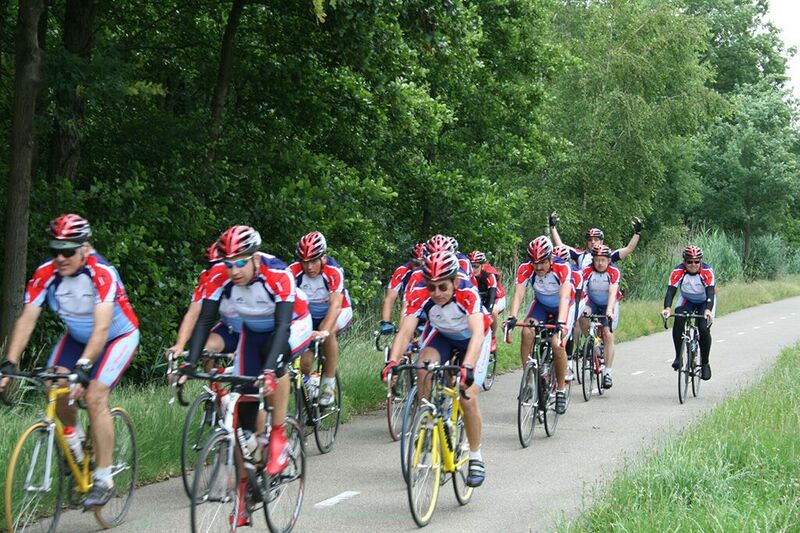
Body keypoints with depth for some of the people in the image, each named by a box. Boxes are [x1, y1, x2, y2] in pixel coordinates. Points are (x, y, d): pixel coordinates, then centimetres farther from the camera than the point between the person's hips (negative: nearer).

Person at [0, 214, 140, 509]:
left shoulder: (102, 274, -32)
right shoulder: (46, 274, -20)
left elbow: (101, 329, -39)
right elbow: (26, 320, -21)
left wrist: (83, 367, -50)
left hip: (118, 336, -5)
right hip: (77, 337, 5)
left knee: (95, 396, -22)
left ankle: (104, 479, -13)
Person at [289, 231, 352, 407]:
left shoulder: (334, 272, -30)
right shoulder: (294, 271, -24)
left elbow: (335, 305, -41)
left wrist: (323, 331, -56)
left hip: (338, 313, -3)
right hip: (308, 315, 3)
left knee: (327, 332, -36)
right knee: (303, 365, -10)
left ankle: (329, 382, -20)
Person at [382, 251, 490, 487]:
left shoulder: (468, 293, -38)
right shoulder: (420, 294, -30)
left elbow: (478, 333, -50)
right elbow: (405, 332, -36)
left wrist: (467, 366, -65)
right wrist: (392, 362, -53)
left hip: (471, 339, -3)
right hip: (440, 335, 3)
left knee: (468, 399, -16)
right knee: (423, 372, -29)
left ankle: (476, 458, 4)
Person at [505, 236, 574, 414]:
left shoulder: (562, 268, -33)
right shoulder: (525, 269, -26)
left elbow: (564, 297, -43)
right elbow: (518, 294, -34)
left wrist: (561, 323, -57)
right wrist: (512, 317, -52)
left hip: (564, 306, -3)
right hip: (541, 304, 3)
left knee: (558, 344, -21)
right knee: (527, 333, -25)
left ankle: (561, 390, -2)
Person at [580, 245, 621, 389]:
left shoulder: (614, 272, -22)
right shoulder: (587, 272, -19)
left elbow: (612, 293, -34)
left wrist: (609, 311, -49)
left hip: (609, 305, -1)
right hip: (592, 303, 1)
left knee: (608, 335, -17)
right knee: (583, 317, -32)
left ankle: (607, 372, -12)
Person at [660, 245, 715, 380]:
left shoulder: (707, 272, -31)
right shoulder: (678, 272, -26)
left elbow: (711, 293, -40)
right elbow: (670, 291, -35)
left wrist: (708, 310, -59)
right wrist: (667, 308, -54)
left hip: (705, 302, -1)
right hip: (687, 300, 1)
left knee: (704, 328, -21)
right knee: (678, 320, -27)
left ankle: (705, 363, -1)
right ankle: (678, 357, -15)